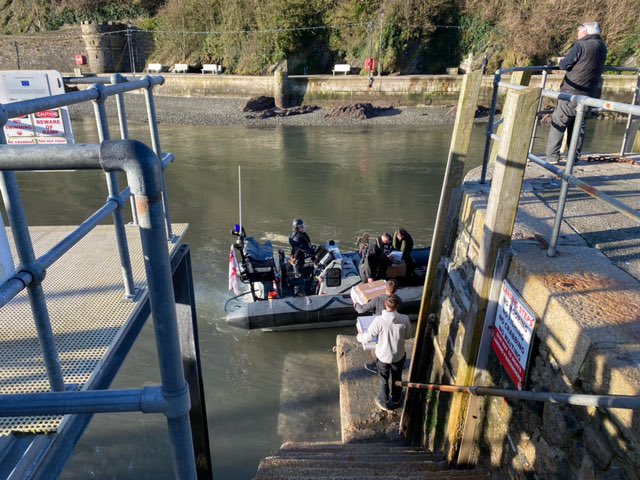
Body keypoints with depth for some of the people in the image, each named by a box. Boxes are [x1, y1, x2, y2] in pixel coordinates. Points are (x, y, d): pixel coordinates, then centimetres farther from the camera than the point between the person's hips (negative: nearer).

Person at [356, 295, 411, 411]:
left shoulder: (379, 320, -29)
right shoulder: (404, 319, -22)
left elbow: (367, 337, -18)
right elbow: (408, 336, -5)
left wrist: (359, 336, 3)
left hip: (383, 356, -2)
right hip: (399, 355, 2)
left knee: (383, 379, 22)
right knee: (397, 378, 27)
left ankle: (384, 402, 41)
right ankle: (395, 400, 48)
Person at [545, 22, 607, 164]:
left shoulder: (581, 46, -12)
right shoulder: (602, 47, 12)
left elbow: (564, 65, -11)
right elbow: (592, 65, 17)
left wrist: (563, 60, 11)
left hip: (572, 93, -7)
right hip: (589, 94, 7)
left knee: (558, 122, -1)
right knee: (578, 124, 14)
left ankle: (552, 156, -5)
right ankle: (575, 156, 16)